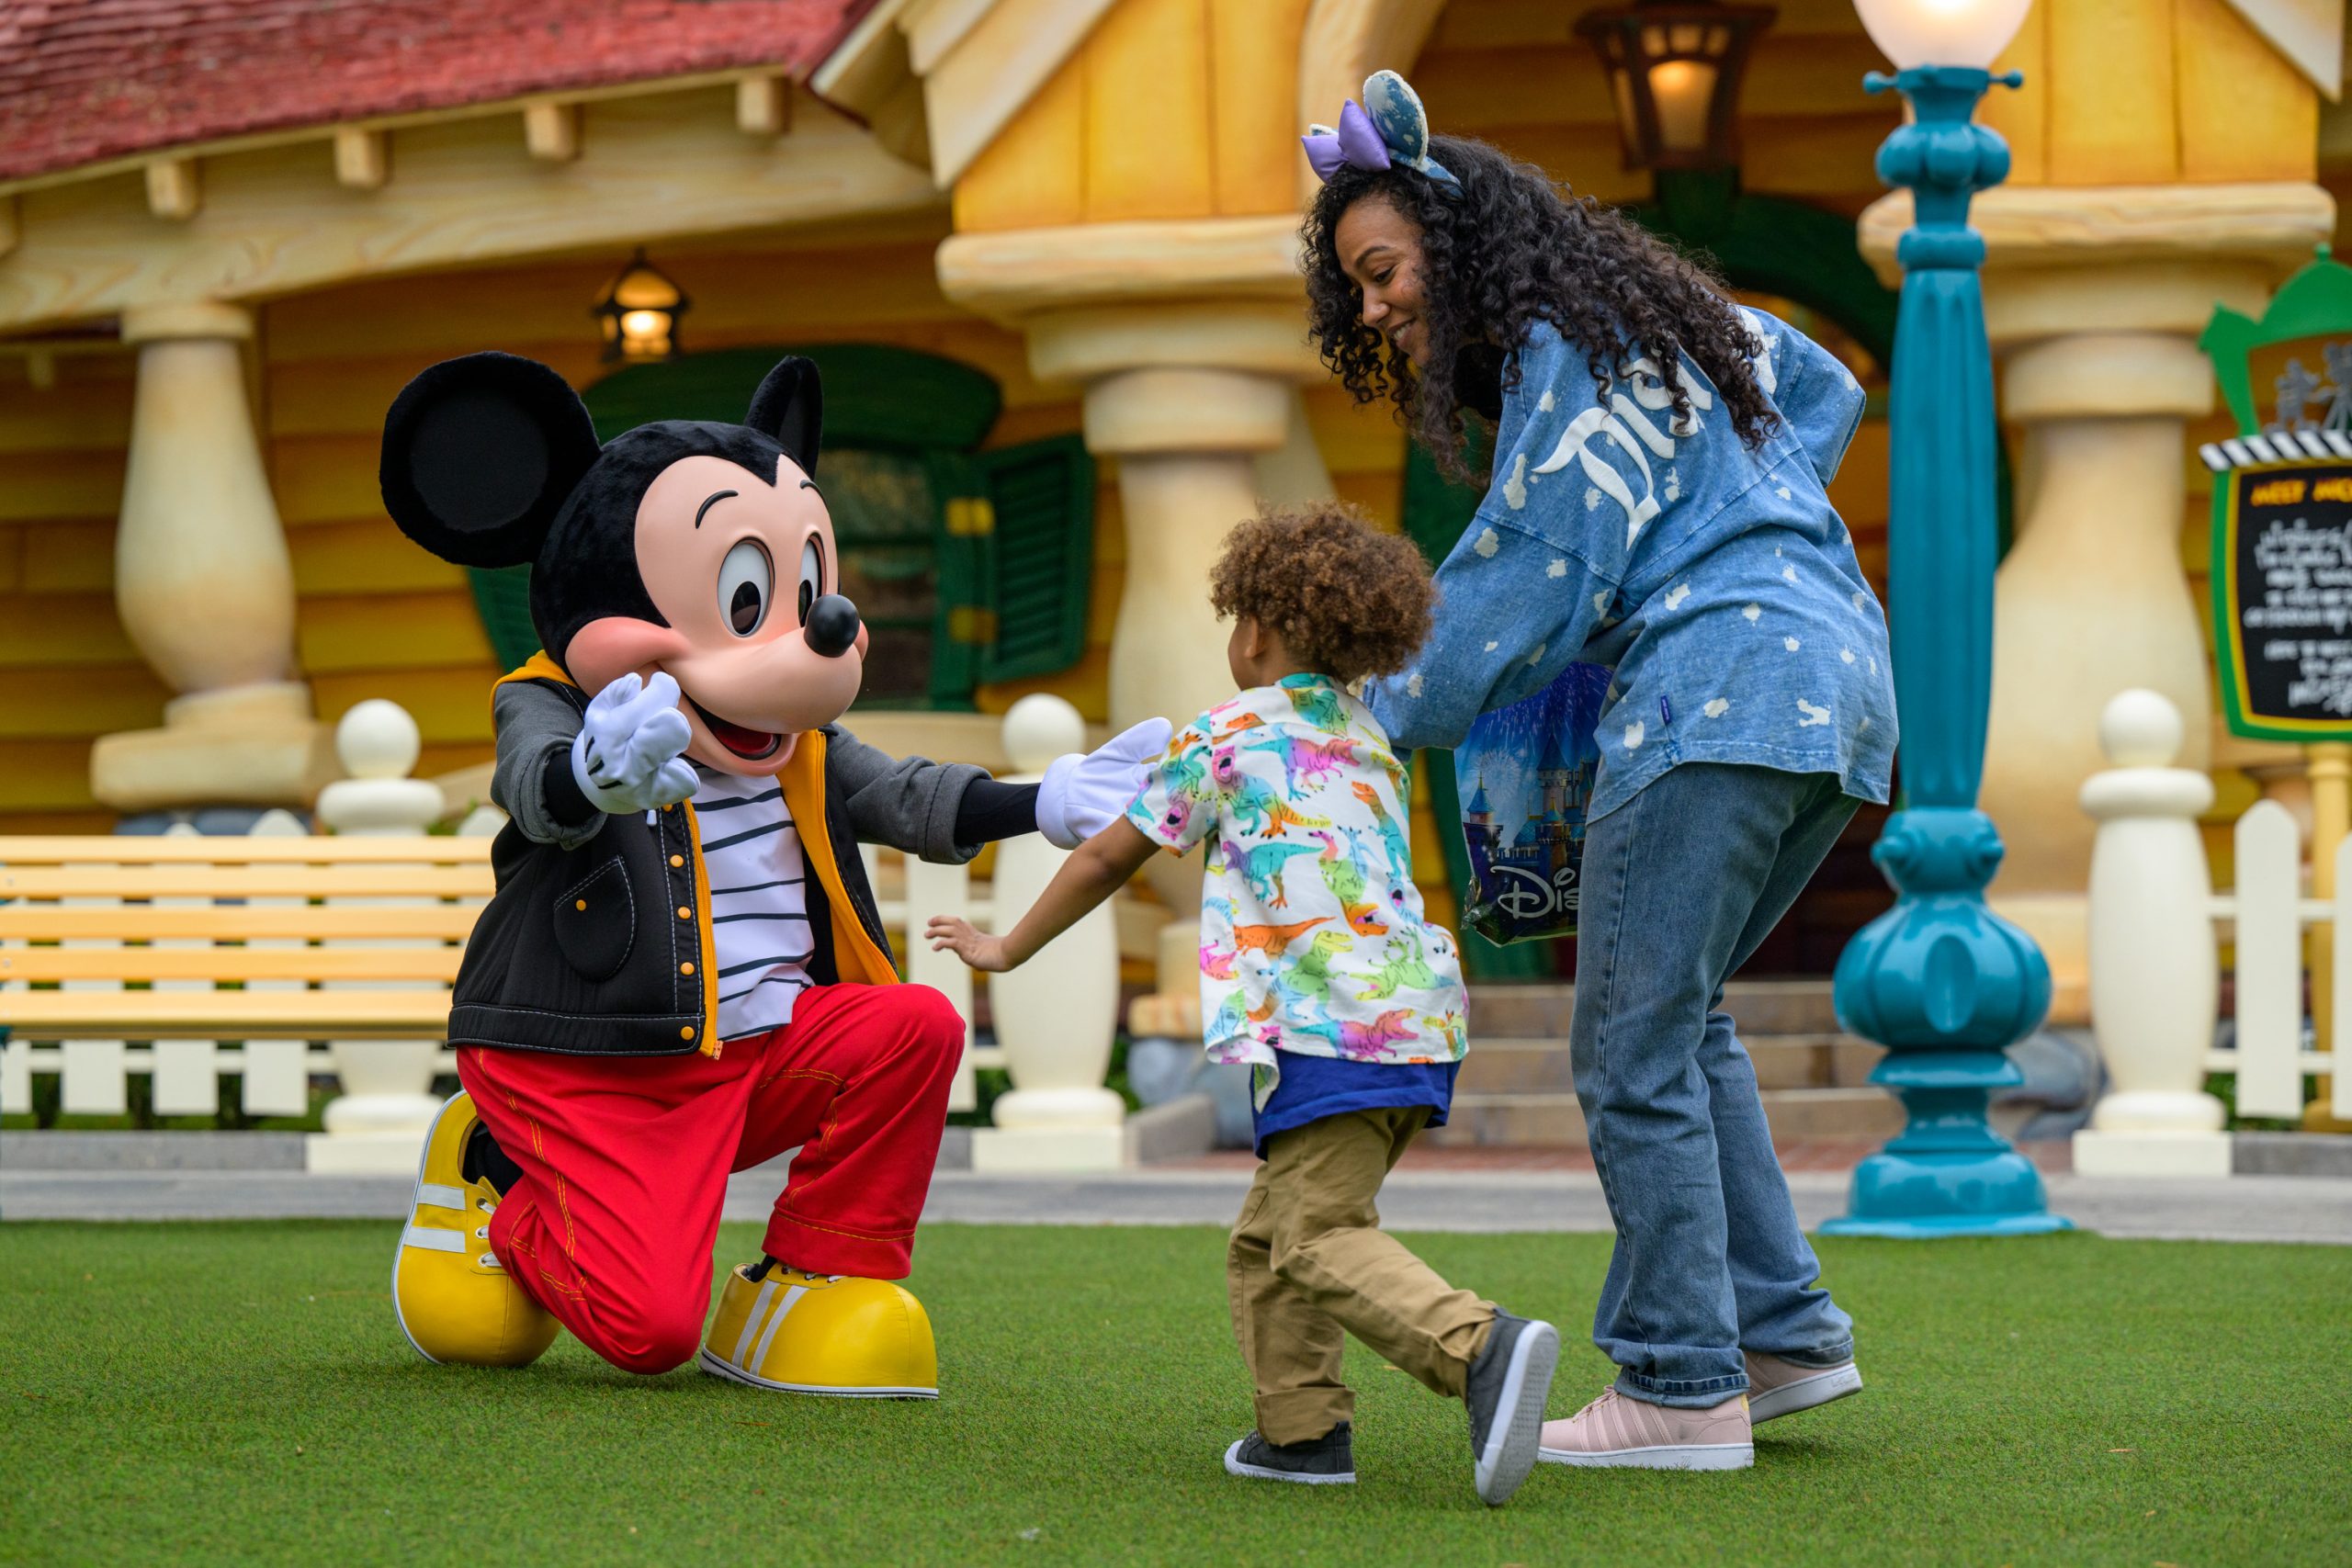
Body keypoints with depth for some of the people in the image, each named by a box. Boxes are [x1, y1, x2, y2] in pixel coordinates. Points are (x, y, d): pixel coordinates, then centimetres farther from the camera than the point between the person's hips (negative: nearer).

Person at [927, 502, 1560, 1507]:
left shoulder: (1227, 737, 5)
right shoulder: (1373, 746, 23)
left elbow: (1109, 859, 14)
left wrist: (1007, 950, 25)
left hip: (1331, 1026, -7)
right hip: (1418, 1018, 7)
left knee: (1323, 1242, -13)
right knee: (1269, 1235, 15)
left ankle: (1483, 1345, -32)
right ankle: (1303, 1427, 9)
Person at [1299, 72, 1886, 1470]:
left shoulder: (1559, 352, -5)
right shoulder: (1653, 310, 22)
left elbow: (1535, 586, -9)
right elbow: (1823, 391, 35)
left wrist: (1387, 716, 0)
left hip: (1720, 684, -10)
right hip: (1840, 677, 10)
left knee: (1633, 1052, -6)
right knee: (1678, 1012, 20)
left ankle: (1686, 1387, -6)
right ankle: (1785, 1329, 17)